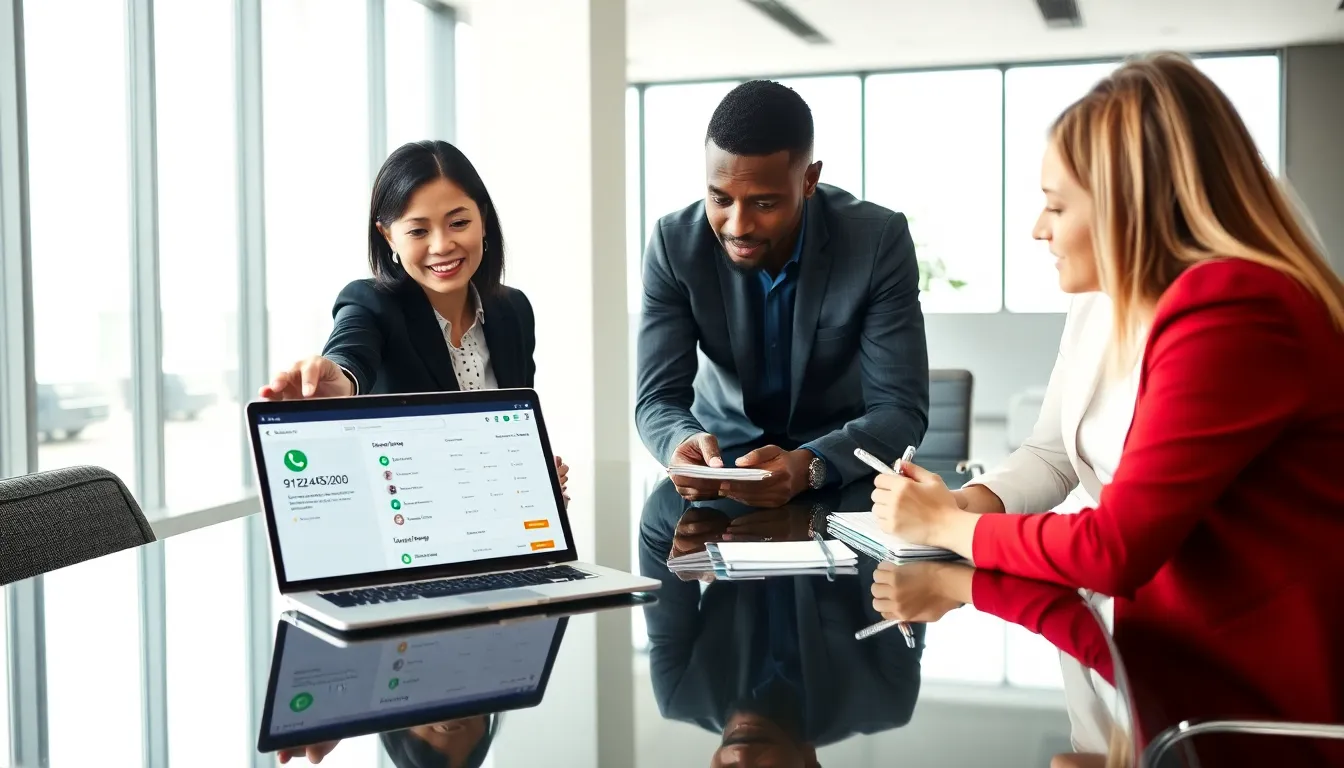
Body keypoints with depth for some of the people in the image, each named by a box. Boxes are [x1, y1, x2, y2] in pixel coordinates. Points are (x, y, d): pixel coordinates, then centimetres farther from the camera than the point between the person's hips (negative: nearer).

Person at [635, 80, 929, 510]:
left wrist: (808, 465, -41)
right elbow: (658, 398, -14)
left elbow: (902, 409, -22)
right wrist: (684, 443, -39)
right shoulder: (674, 243, -16)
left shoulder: (878, 240, -21)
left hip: (840, 453, -1)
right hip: (725, 449, 1)